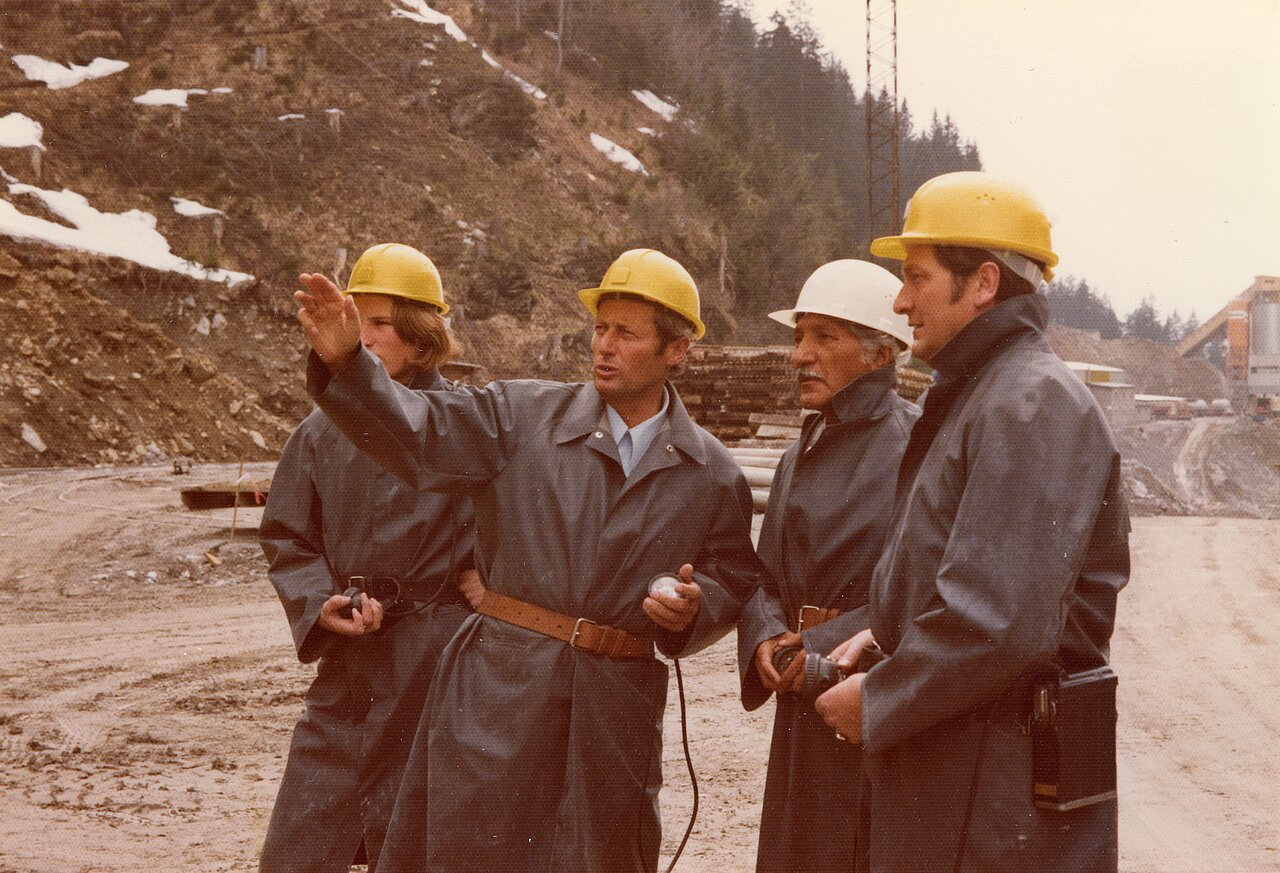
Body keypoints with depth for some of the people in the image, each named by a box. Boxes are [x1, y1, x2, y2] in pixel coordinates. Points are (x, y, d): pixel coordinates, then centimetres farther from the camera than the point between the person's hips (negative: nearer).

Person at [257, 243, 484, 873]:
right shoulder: (323, 430, 5)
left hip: (439, 653, -3)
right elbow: (284, 538, 10)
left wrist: (486, 567, -4)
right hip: (347, 656, 3)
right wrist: (319, 602, -7)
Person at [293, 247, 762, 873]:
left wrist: (693, 607, -9)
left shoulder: (712, 473, 5)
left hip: (618, 707, 1)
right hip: (497, 691, -1)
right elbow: (418, 435, -8)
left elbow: (734, 579, 13)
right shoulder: (524, 415, 2)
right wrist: (345, 363, -23)